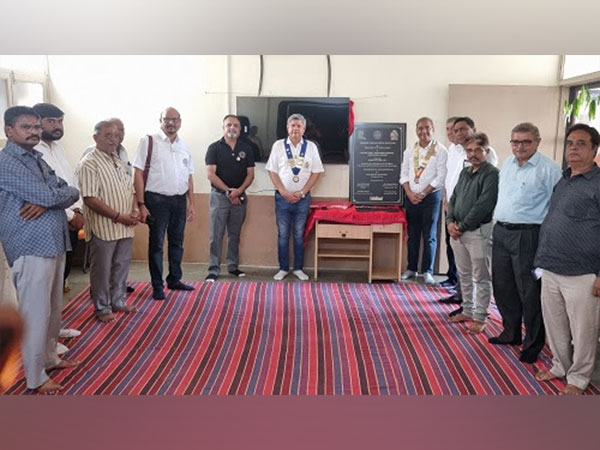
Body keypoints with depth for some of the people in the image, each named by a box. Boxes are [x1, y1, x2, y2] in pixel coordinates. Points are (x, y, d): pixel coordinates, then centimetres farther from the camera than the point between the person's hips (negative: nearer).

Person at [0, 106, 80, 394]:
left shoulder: (37, 159, 15)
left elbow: (70, 194, 6)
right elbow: (51, 195, -21)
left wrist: (46, 202, -12)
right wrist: (59, 193, 1)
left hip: (55, 243, 9)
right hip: (31, 249, -8)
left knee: (53, 310, 18)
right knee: (35, 314, 0)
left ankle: (49, 358, 35)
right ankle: (35, 377, 12)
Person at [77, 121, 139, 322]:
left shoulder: (119, 162, 13)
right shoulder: (89, 164, -12)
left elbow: (130, 190, 19)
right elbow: (90, 199, -19)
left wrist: (135, 211, -1)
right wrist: (119, 216, -18)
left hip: (125, 227, 7)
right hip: (103, 228, -7)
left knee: (121, 266, 16)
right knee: (102, 269, 6)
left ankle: (117, 301, 31)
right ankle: (102, 308, 18)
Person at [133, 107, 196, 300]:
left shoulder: (184, 146, 11)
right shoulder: (149, 142, -5)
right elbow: (138, 174, -8)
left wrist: (191, 203, 10)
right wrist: (141, 204, -13)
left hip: (180, 200, 5)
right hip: (157, 199, -5)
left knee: (177, 242, 15)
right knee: (156, 243, 4)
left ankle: (174, 279, 29)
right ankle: (157, 285, 15)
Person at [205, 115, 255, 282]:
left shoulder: (246, 149, 8)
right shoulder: (215, 148, -1)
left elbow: (250, 174, 5)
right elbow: (211, 174, -8)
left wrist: (239, 190, -11)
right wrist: (228, 191, -14)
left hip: (240, 197, 3)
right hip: (219, 196, -3)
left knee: (235, 235, 11)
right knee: (216, 235, -3)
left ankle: (233, 266, 21)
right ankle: (214, 270, 1)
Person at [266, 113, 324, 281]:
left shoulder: (311, 147, 2)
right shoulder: (278, 145, 0)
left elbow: (316, 172, 1)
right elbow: (272, 171, 0)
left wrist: (301, 193, -8)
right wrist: (284, 192, -9)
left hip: (302, 198, 0)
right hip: (282, 197, 0)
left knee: (299, 235, 8)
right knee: (283, 235, 6)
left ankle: (298, 268, 18)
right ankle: (283, 268, 16)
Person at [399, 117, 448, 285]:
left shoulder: (440, 150, -5)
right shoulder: (410, 150, 9)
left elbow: (440, 177, -10)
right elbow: (404, 173, 8)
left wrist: (423, 194, -12)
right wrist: (410, 194, -5)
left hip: (431, 196, -4)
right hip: (411, 197, 4)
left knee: (429, 236, 0)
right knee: (412, 234, 9)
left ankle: (427, 271, 8)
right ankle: (411, 268, 18)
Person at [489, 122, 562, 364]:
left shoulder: (548, 169, -11)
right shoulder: (507, 164, 12)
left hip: (527, 236, -7)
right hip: (501, 232, 7)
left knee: (529, 293, 0)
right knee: (502, 287, 15)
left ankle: (533, 344, 15)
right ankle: (511, 333, 33)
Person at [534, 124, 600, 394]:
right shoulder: (562, 182, 13)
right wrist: (542, 259, 17)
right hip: (550, 271, 7)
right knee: (554, 326, 18)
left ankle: (578, 378, 24)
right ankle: (560, 366, 36)